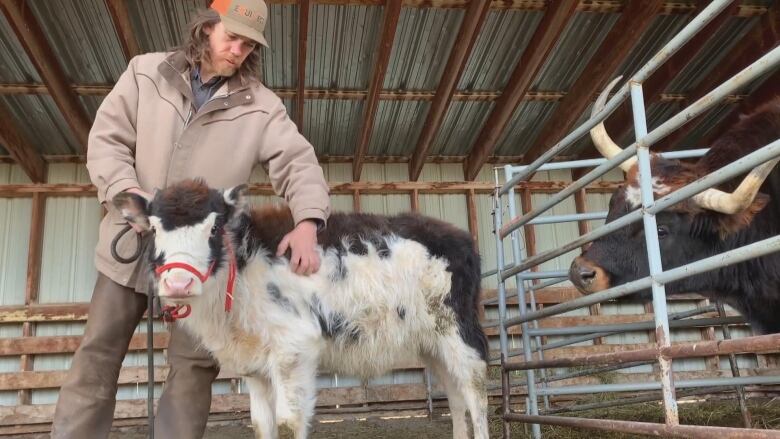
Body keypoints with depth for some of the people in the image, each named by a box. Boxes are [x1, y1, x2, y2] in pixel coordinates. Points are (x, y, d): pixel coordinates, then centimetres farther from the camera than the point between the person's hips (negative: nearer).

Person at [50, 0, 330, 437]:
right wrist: (129, 195, -17)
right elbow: (107, 139, 1)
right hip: (132, 242, 1)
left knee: (194, 363, 4)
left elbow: (299, 161, -11)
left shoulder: (262, 105, -1)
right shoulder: (145, 72, 3)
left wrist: (307, 222, -29)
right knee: (98, 352, 11)